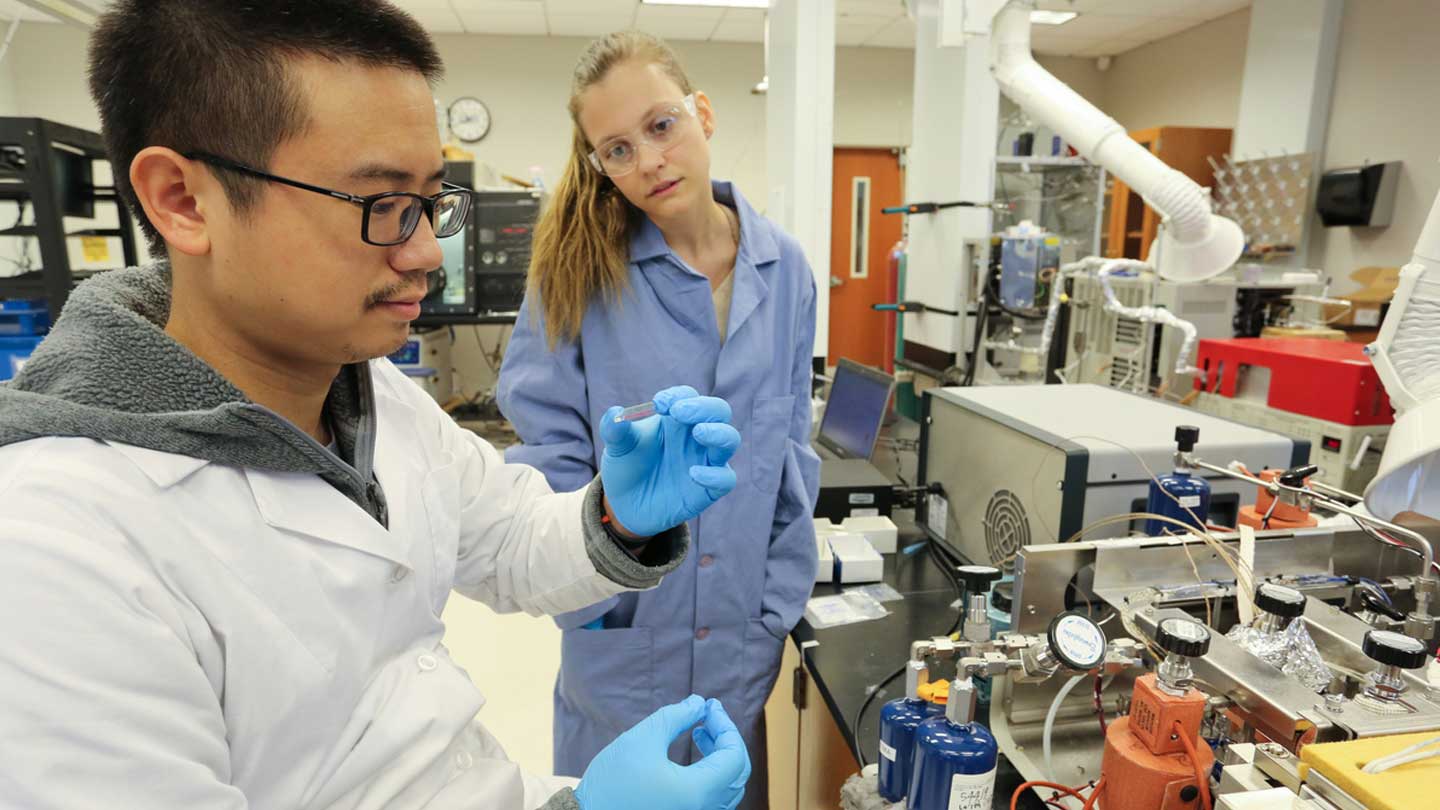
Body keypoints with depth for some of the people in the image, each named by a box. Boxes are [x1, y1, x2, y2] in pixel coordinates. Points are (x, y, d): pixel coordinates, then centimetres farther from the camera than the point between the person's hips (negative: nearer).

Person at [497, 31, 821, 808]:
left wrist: (779, 602, 2)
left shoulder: (782, 266, -3)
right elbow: (547, 447, -8)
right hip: (621, 627, -2)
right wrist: (588, 592, -13)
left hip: (742, 627, 3)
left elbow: (791, 452, 1)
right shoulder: (579, 266, -11)